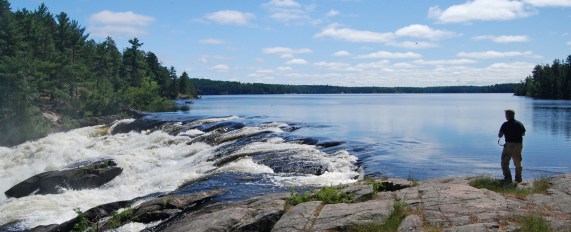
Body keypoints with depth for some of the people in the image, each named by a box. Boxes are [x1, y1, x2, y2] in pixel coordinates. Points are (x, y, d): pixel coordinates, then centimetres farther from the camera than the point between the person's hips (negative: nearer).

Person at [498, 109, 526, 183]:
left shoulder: (505, 124, -9)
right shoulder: (519, 124, 6)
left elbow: (500, 136, -9)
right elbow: (523, 134, 17)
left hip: (509, 144, -5)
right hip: (519, 145, 5)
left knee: (505, 163, 3)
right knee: (518, 163, 19)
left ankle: (508, 178, -7)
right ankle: (518, 178, 24)